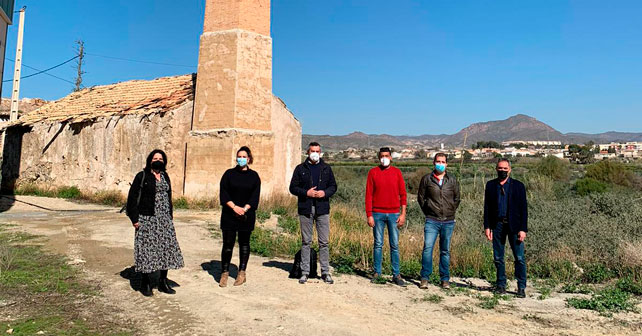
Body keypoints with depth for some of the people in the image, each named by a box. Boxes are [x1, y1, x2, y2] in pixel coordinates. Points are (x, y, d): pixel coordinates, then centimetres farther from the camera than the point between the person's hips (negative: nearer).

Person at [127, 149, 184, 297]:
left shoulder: (165, 177, 14)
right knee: (146, 249, -1)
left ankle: (163, 282, 17)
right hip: (147, 219, -5)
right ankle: (145, 283, 12)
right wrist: (135, 218, -11)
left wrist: (170, 216, 15)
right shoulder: (142, 176, -3)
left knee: (167, 248, 5)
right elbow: (133, 197, -6)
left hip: (164, 219, 5)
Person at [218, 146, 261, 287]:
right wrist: (234, 207, -14)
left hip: (247, 215, 1)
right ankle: (224, 273, 10)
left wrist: (244, 209, -13)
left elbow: (255, 196, -1)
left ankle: (242, 273, 16)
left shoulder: (254, 176, 6)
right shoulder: (229, 174, 5)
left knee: (244, 243, 7)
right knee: (228, 244, 0)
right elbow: (223, 193, -2)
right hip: (229, 215, 0)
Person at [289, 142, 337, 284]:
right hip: (306, 209, -1)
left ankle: (325, 272, 10)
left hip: (322, 209, 1)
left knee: (324, 242, 2)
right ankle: (305, 272, 13)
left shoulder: (326, 168, 11)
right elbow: (293, 187, 3)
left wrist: (325, 193, -8)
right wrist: (306, 193, -12)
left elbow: (333, 186, 12)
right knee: (306, 242, 5)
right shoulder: (300, 168, 6)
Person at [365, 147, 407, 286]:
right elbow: (368, 195, 1)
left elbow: (403, 194, 6)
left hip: (394, 214, 1)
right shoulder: (373, 172, 3)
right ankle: (377, 272, 15)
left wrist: (403, 213, -1)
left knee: (395, 245, 4)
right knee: (378, 244, 5)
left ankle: (396, 275, 11)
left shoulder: (396, 172, 6)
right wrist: (369, 215, -5)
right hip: (377, 214, -1)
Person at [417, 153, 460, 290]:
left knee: (445, 251, 8)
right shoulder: (427, 179, 2)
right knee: (427, 248, -10)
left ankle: (445, 279, 17)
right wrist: (428, 212, 6)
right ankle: (425, 278, -1)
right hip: (432, 221, -2)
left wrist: (451, 212, 9)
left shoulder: (452, 180, 7)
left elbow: (457, 198, 16)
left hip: (448, 222, 2)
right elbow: (420, 197, 9)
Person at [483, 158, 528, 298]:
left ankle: (521, 287, 7)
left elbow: (523, 208, 0)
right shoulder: (490, 185, 9)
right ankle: (501, 284, 20)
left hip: (514, 225, -2)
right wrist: (487, 226, 2)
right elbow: (487, 207, 9)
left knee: (519, 258, -3)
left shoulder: (518, 186, 2)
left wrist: (523, 229, -7)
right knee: (498, 258, 7)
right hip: (497, 225, 2)